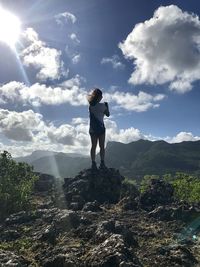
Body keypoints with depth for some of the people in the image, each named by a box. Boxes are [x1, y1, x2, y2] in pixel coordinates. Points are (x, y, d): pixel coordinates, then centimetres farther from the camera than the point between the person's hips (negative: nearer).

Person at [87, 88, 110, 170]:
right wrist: (106, 105, 15)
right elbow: (108, 114, 6)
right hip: (100, 128, -3)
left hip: (92, 129, 3)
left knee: (93, 146, 5)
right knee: (102, 146, 2)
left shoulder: (90, 105, 1)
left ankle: (93, 163, 2)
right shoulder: (102, 105, -7)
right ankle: (102, 163, -2)